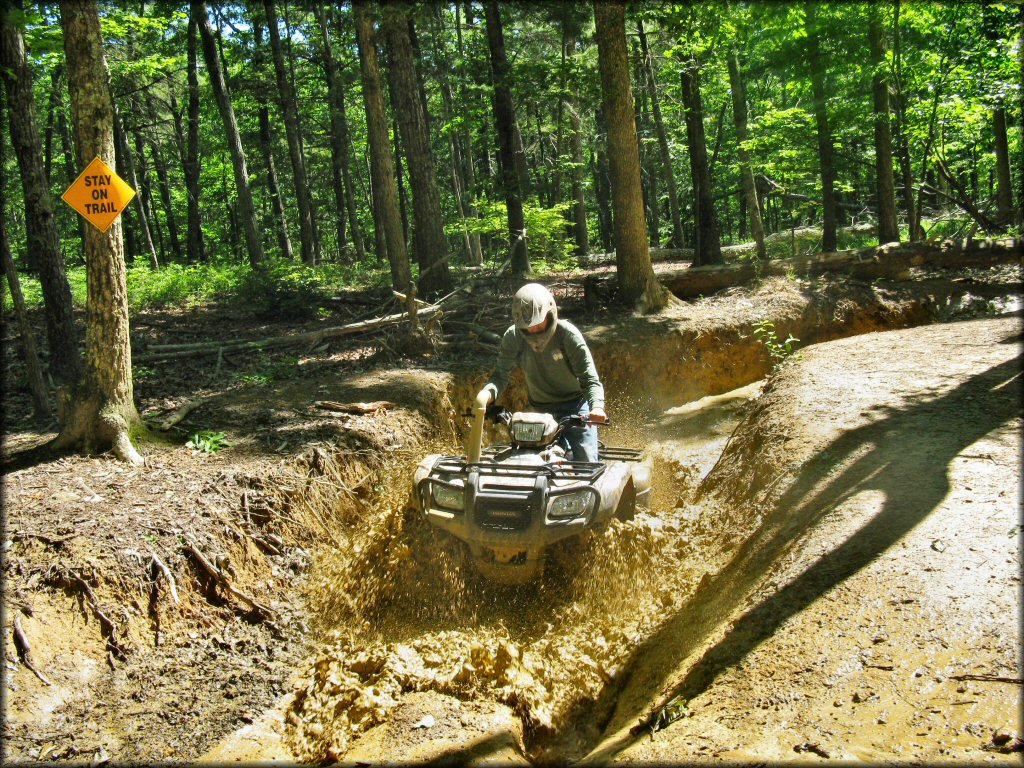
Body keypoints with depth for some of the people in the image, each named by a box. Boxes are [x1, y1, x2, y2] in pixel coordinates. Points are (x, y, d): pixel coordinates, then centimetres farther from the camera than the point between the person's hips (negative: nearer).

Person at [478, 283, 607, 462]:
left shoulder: (567, 334, -20)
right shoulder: (513, 337, -13)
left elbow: (589, 379, -22)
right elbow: (500, 374, -12)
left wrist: (597, 406, -41)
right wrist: (487, 393, -35)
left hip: (575, 406, -2)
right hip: (540, 411, 3)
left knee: (586, 466, -8)